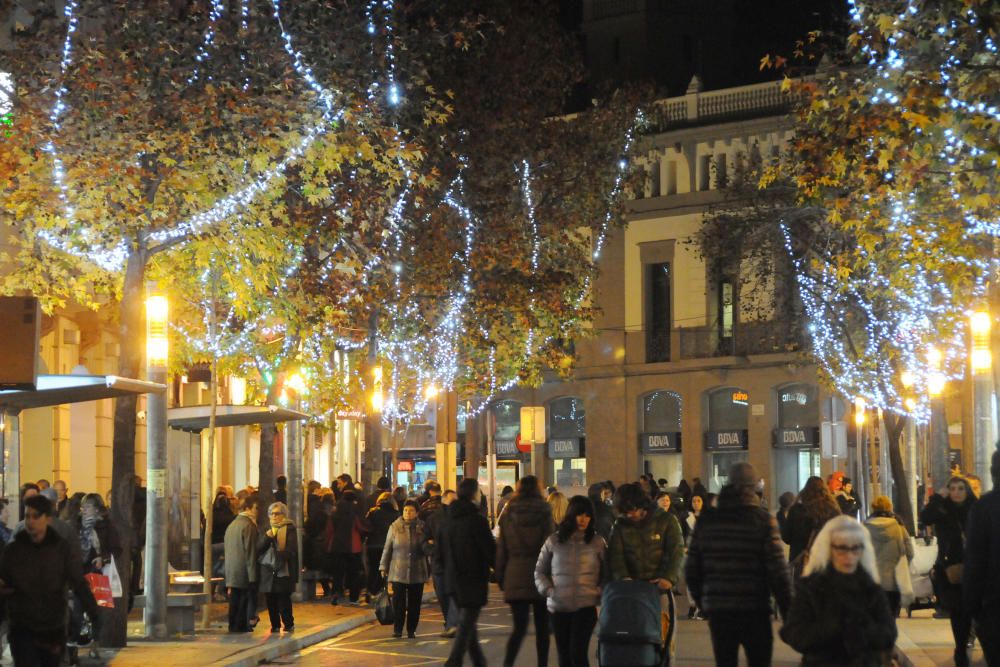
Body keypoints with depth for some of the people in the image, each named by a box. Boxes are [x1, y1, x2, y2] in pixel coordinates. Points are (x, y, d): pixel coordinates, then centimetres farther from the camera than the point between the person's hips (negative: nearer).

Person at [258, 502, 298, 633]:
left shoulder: (289, 529, 1)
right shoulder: (267, 529, 16)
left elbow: (291, 549, -7)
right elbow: (258, 548, 6)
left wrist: (280, 554, -23)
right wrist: (267, 537, -10)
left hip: (283, 569, -5)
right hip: (267, 569, 5)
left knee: (283, 600, -5)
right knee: (270, 600, 4)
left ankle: (289, 624, 8)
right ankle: (275, 625, 13)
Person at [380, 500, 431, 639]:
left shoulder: (422, 527, 2)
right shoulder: (395, 527, 1)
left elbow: (427, 549, 6)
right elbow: (387, 548, 6)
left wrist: (428, 545, -17)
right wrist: (383, 567, 6)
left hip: (417, 573, 1)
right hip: (398, 572, -1)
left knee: (414, 603, 4)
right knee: (398, 602, -4)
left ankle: (411, 630, 15)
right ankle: (397, 629, 8)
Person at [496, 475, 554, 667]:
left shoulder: (508, 515, 4)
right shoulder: (544, 514, -3)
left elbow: (501, 548, 5)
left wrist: (500, 577, 10)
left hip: (515, 577, 2)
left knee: (519, 627, 0)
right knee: (542, 627, 10)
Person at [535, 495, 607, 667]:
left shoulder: (598, 542, 4)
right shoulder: (553, 541, 6)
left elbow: (607, 574, 10)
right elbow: (540, 571, 14)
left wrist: (600, 593, -5)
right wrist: (548, 590, -2)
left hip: (586, 606, -2)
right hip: (559, 607, 2)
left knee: (578, 653, -14)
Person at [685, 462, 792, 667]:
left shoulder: (706, 519, 4)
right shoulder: (763, 520, -6)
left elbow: (692, 570, 6)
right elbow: (778, 570, -10)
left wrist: (701, 601, 18)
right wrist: (788, 611, -4)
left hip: (717, 610, 3)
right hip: (755, 611, -3)